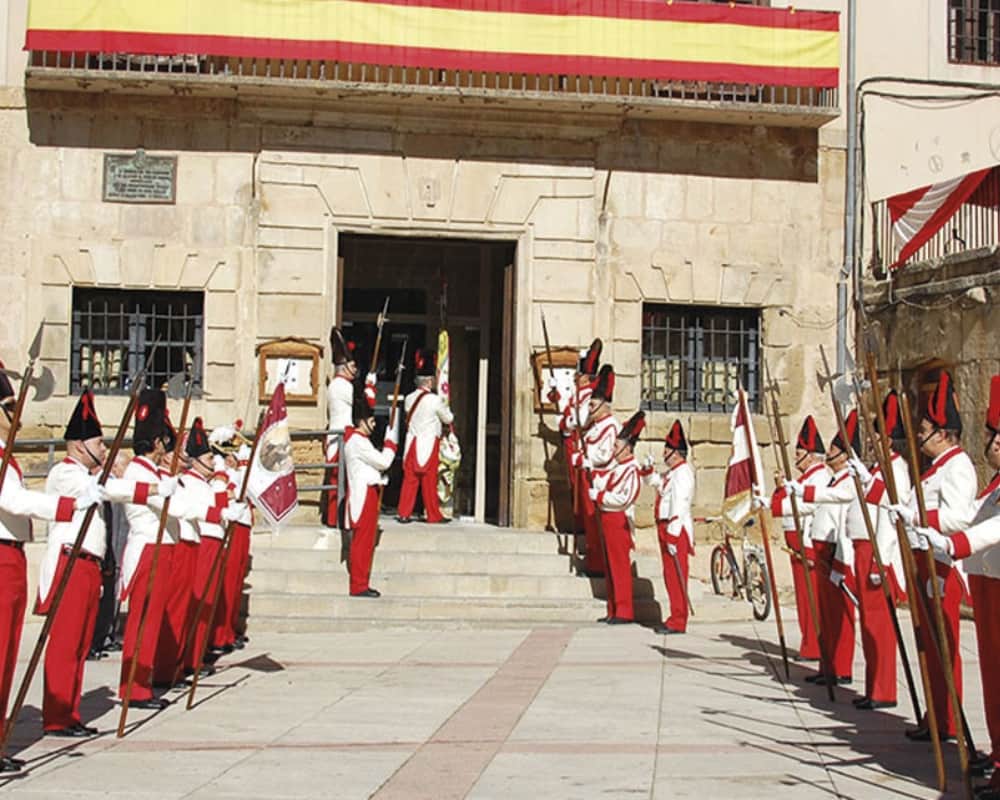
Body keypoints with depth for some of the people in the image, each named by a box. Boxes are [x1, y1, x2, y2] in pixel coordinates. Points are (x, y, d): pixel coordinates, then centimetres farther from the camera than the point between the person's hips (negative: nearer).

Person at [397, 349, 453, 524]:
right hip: (429, 443, -5)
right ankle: (433, 514, 7)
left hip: (412, 442, 5)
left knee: (409, 478, 7)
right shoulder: (435, 400, -13)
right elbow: (449, 419, 0)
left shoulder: (409, 399, 3)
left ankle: (404, 513, 6)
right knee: (429, 480, 1)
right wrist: (446, 409, 21)